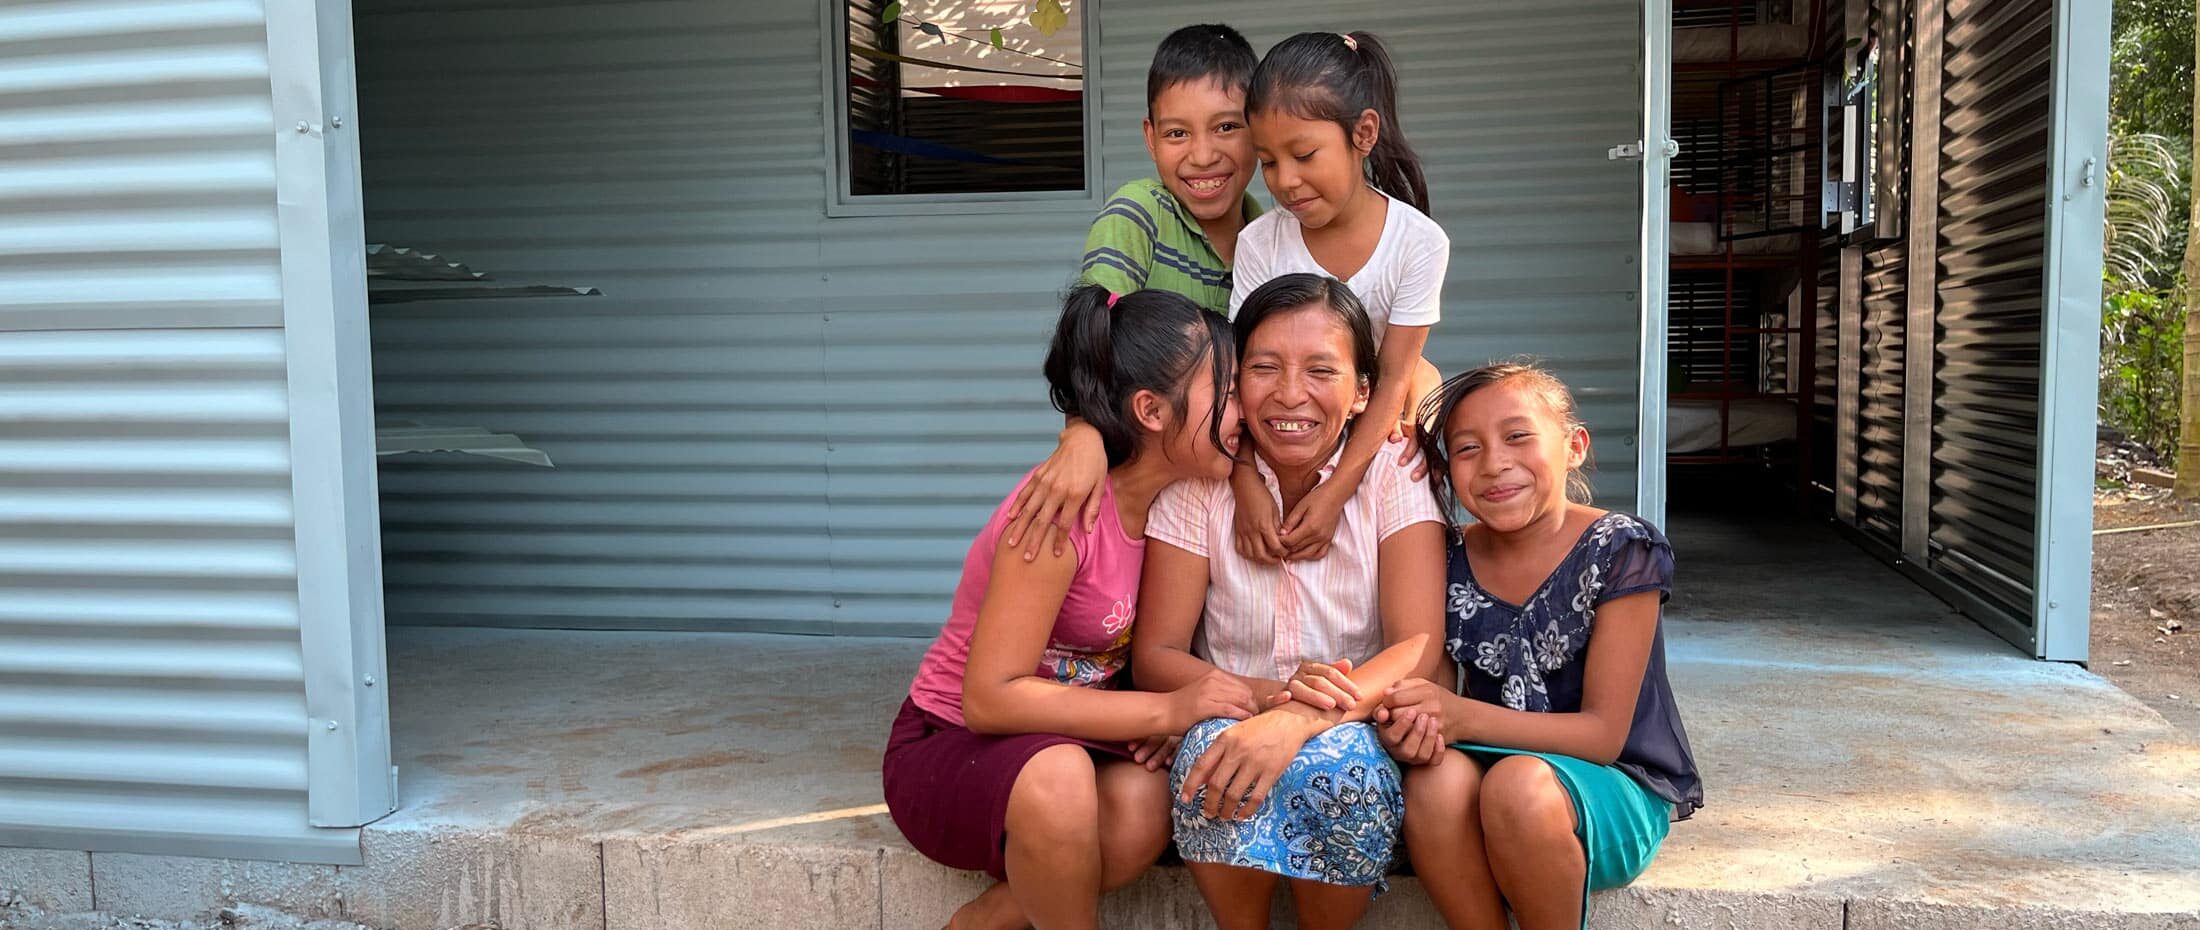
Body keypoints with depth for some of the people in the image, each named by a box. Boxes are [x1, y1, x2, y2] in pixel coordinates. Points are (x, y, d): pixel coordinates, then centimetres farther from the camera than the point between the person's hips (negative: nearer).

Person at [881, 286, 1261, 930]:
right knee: (1057, 776, -38)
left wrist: (1168, 719, -15)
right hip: (947, 751, -6)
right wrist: (1165, 709, -28)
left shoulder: (1171, 500, -2)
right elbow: (989, 697, -27)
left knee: (1144, 803, -27)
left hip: (1063, 742, 6)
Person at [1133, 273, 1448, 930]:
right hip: (1234, 720, 1)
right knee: (1215, 744, -32)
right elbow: (1155, 657, -7)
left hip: (1357, 734, 0)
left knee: (1340, 760, -33)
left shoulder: (1393, 480, -5)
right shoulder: (1197, 486, -3)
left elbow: (1418, 652, -17)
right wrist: (1273, 693, -27)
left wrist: (1300, 719, -35)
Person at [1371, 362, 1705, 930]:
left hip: (1617, 790, -3)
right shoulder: (1450, 562, 0)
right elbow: (1441, 709, 0)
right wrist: (1417, 727, -25)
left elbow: (1602, 734, -14)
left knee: (1518, 784, -35)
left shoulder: (1621, 550, -11)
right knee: (1435, 777, -31)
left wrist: (1466, 717, -27)